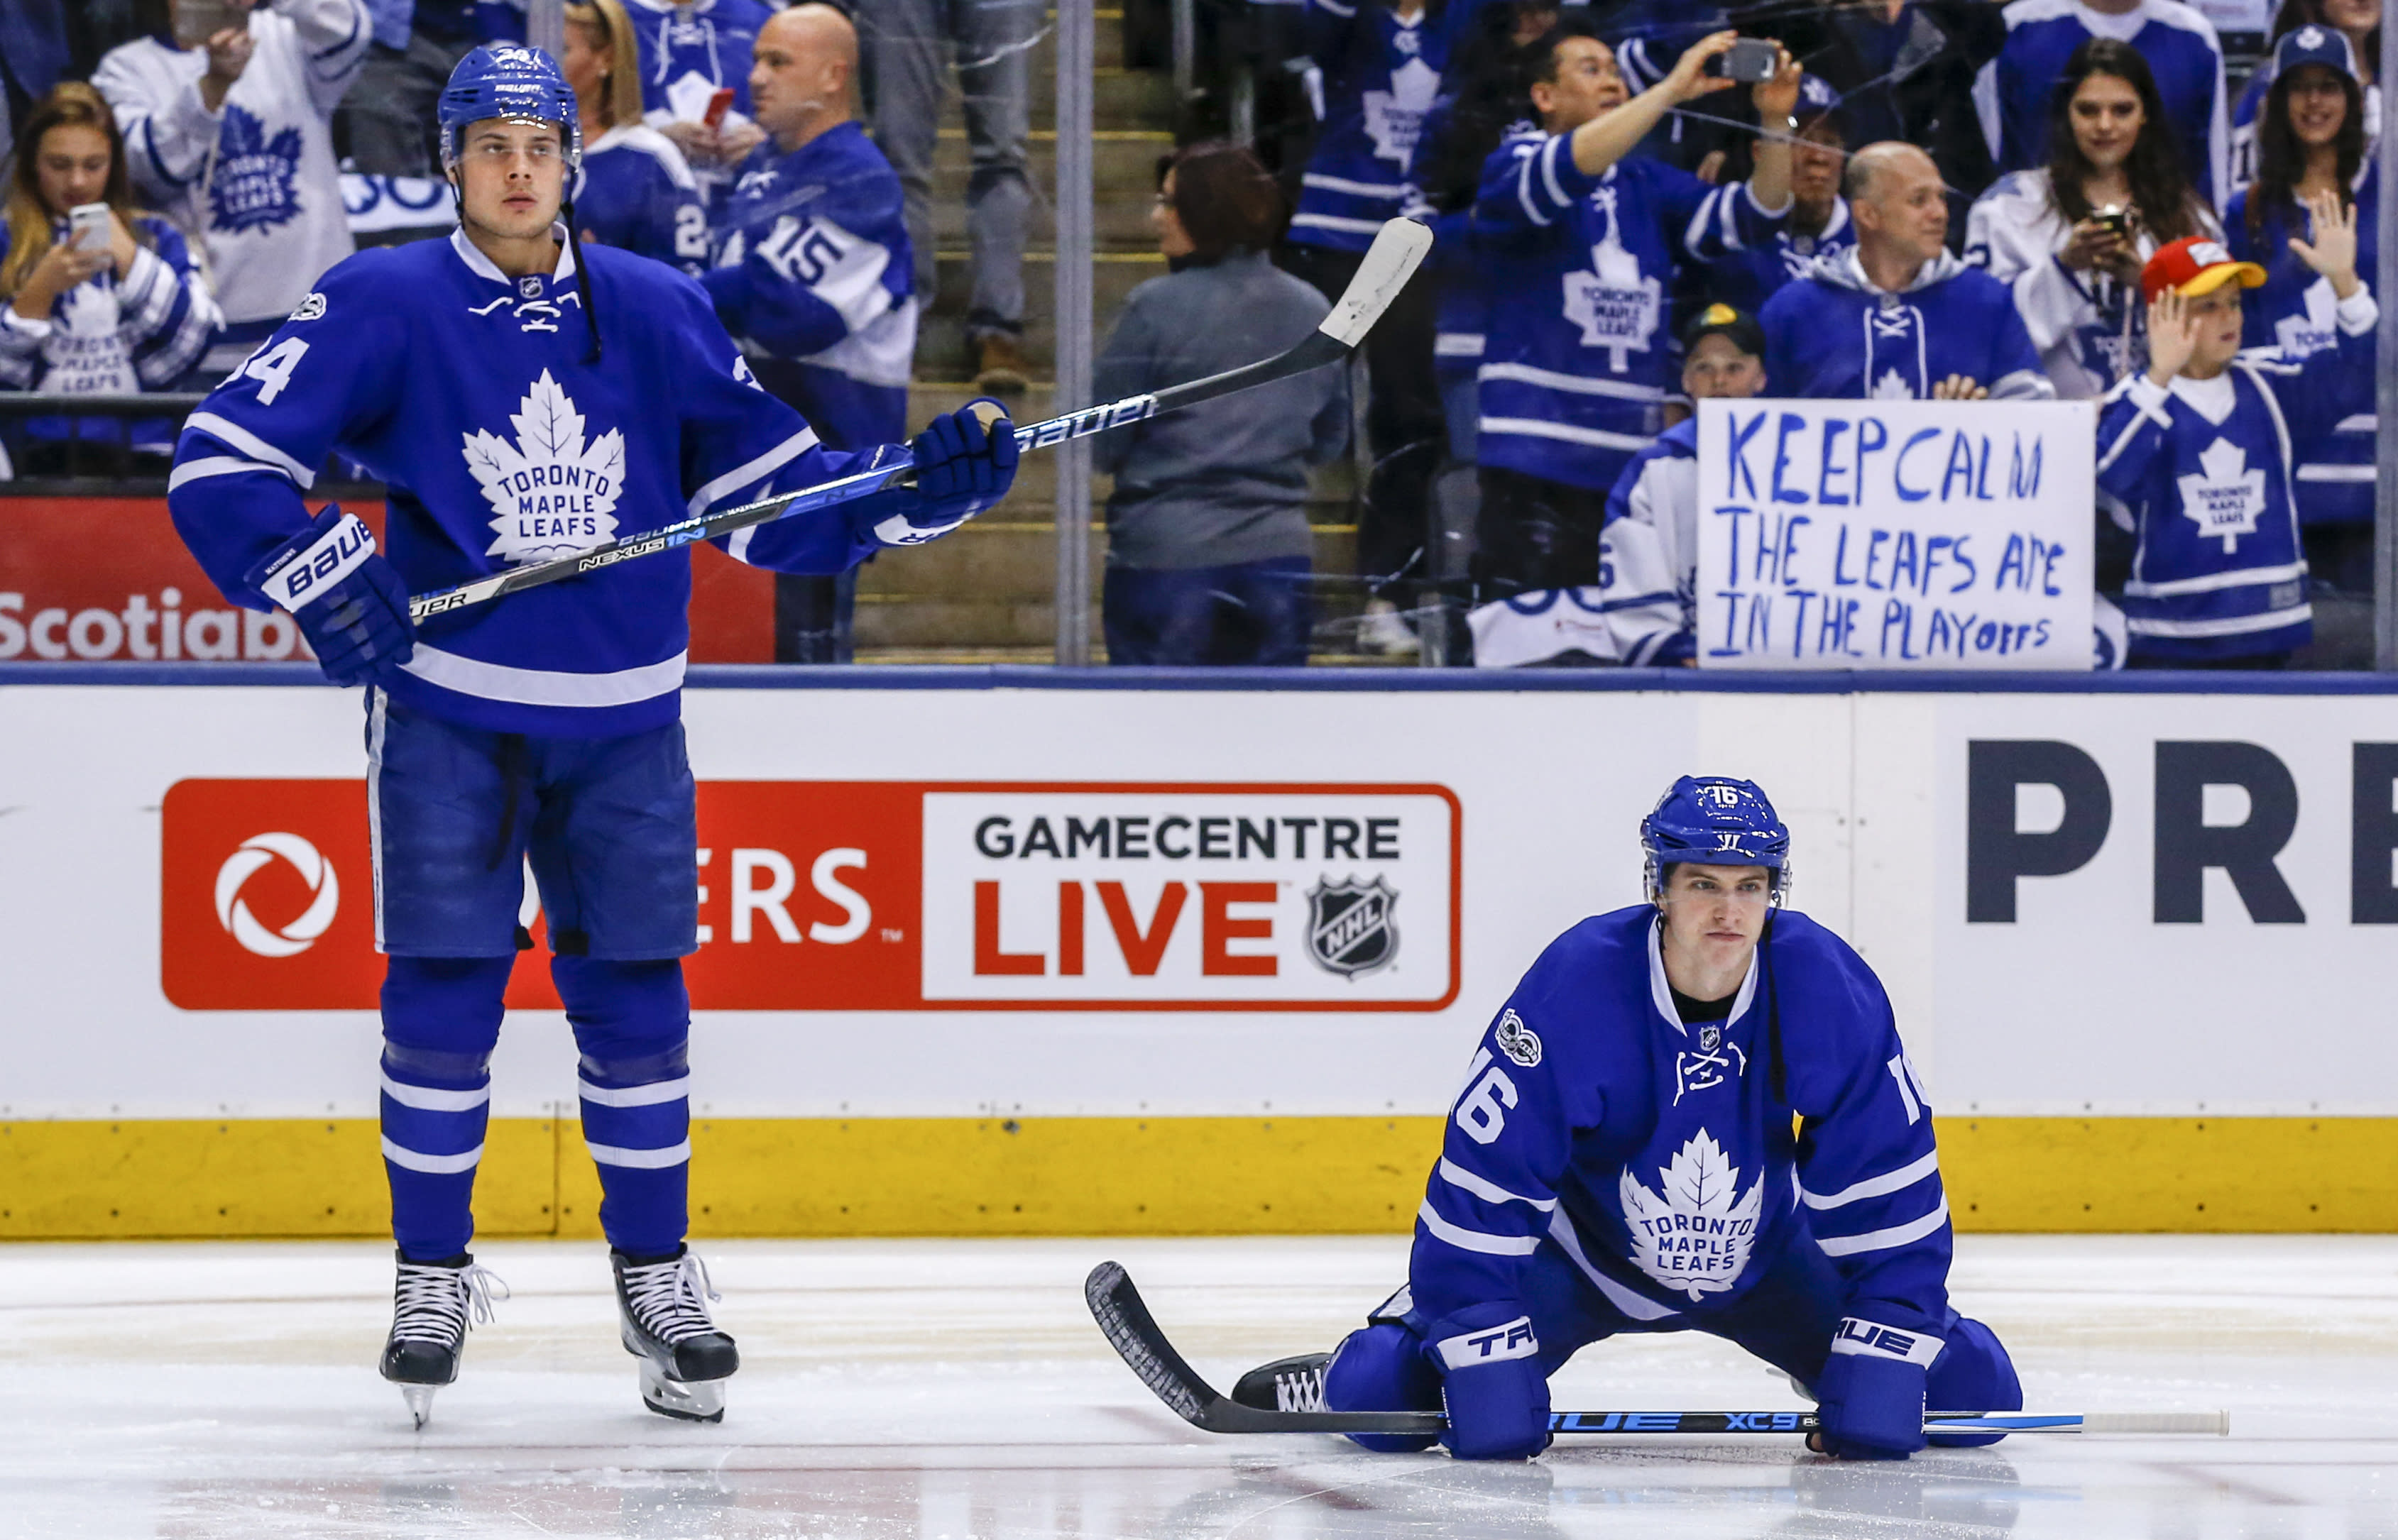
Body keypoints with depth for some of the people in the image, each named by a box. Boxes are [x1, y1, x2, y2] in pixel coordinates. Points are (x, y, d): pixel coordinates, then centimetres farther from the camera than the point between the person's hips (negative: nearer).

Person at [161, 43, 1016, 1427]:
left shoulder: (661, 316, 5)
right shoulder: (384, 309, -4)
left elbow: (773, 498, 11)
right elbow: (221, 465, -7)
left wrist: (919, 491, -3)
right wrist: (321, 577, -21)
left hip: (624, 724, 2)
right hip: (449, 712, -2)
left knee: (635, 995, 3)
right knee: (443, 990, -6)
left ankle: (657, 1274, 16)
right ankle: (434, 1275, 8)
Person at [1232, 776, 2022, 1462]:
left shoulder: (1830, 989, -23)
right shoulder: (1572, 988, -29)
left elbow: (1890, 1186, -18)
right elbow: (1482, 1183, -25)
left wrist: (1880, 1368, -25)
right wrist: (1487, 1371, -30)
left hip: (1768, 1262, 2)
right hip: (1584, 1258, -2)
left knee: (1974, 1389, -10)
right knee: (1386, 1400, -18)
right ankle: (1351, 1370, 21)